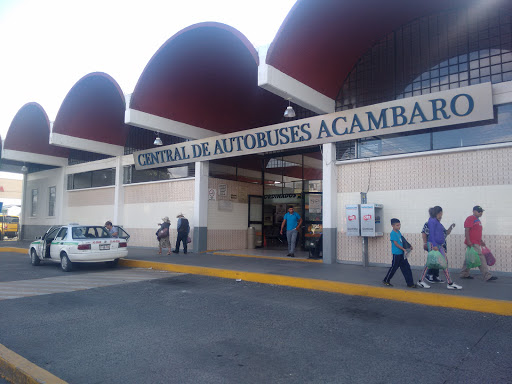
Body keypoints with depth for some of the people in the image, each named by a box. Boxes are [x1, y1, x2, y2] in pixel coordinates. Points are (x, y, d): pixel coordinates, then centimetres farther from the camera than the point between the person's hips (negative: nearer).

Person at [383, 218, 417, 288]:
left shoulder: (398, 232, 11)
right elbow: (396, 244, -18)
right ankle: (386, 280, 19)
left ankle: (410, 283, 11)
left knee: (406, 268, 6)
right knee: (393, 267, 3)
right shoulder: (392, 233, -14)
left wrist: (409, 247, 8)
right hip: (396, 254, -8)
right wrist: (404, 249, -21)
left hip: (402, 253, 8)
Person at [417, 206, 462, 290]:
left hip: (439, 245, 10)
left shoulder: (437, 222, 19)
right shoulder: (432, 221, -9)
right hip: (433, 244, -10)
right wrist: (434, 245, -21)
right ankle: (421, 281, 4)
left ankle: (450, 283, 9)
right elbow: (431, 233, -16)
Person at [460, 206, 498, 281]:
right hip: (472, 243, -10)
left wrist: (481, 241, 24)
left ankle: (464, 274, 20)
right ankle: (487, 276, -9)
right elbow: (466, 230, -18)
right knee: (481, 258, -10)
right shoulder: (470, 219, -12)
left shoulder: (477, 220, 20)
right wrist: (468, 241, -23)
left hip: (477, 243, 10)